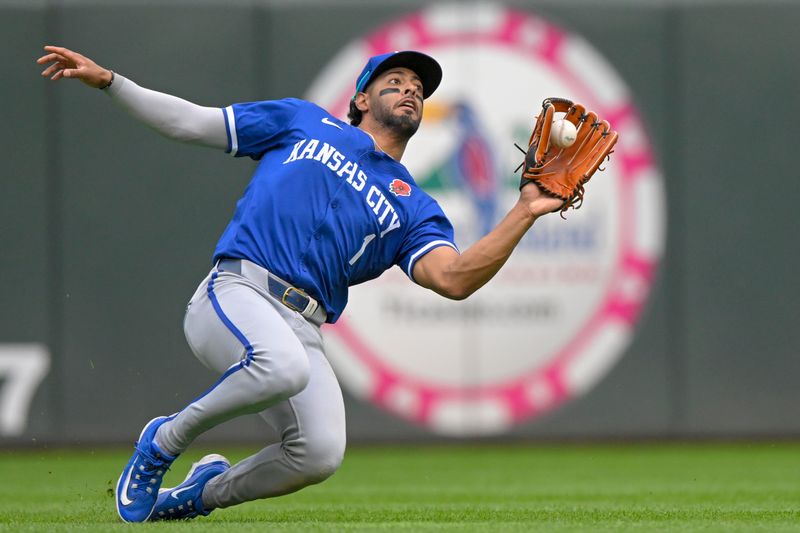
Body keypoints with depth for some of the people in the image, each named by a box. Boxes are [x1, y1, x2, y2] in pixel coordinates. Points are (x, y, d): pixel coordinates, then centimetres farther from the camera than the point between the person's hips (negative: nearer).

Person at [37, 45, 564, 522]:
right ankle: (163, 441, -9)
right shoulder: (304, 122, 20)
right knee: (283, 366, -37)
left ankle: (209, 490, 11)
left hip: (302, 328, 4)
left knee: (321, 454, -22)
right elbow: (188, 122, 21)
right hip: (236, 293, -4)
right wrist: (106, 80, 12)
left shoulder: (414, 209, 22)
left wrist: (525, 213, -8)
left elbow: (454, 278, 2)